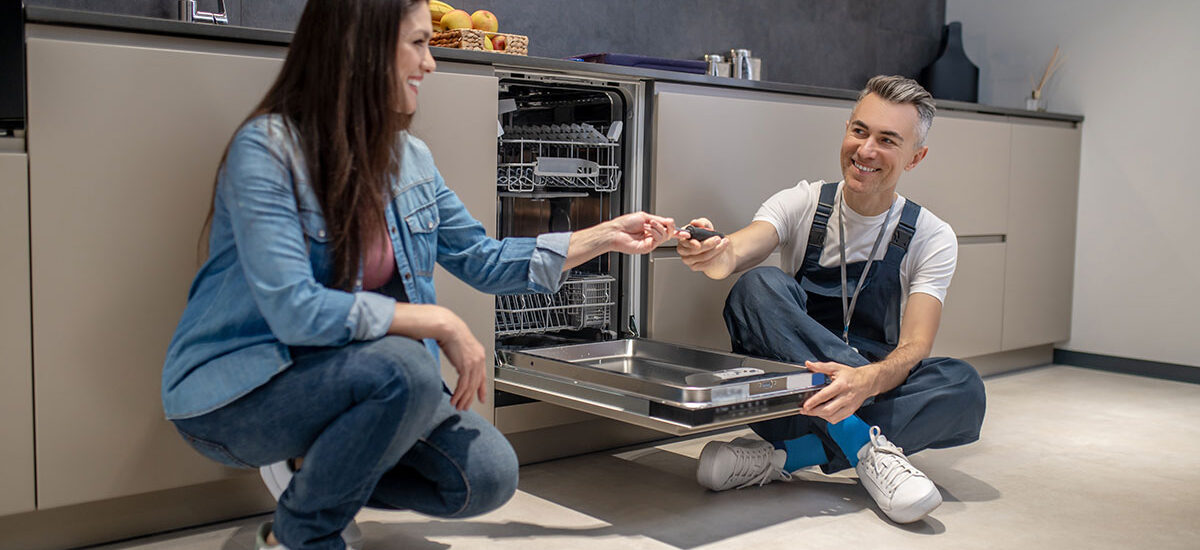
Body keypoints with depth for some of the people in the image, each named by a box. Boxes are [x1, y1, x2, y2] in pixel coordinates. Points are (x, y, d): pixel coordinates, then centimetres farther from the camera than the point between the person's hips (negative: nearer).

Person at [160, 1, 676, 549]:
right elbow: (295, 311, -29)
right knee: (404, 368, -33)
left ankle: (316, 471, 13)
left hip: (345, 378, 6)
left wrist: (607, 236, 7)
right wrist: (438, 323, -25)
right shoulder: (266, 149, -20)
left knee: (488, 476, -10)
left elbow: (482, 260, 10)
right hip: (235, 391, -6)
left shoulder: (410, 159, 1)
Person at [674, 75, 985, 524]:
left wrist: (866, 381, -38)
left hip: (873, 394, 1)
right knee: (759, 286, -27)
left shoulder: (931, 238, -2)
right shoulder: (802, 204, -2)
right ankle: (862, 446, -32)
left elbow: (915, 347, -14)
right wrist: (720, 257, -49)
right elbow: (744, 248, -23)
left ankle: (785, 457, -30)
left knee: (963, 386, -30)